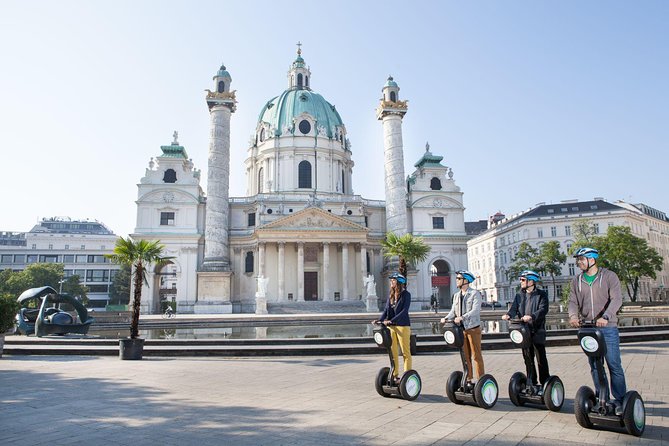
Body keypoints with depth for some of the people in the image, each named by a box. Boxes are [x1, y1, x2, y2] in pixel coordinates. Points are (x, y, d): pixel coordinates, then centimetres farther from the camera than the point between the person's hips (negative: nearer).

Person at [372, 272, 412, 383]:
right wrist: (380, 320, -9)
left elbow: (404, 311, -16)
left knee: (405, 352, 1)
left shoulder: (406, 294, -7)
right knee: (393, 352, 9)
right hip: (391, 326, 6)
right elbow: (386, 309, 8)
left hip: (402, 325, -6)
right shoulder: (391, 295, 12)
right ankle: (395, 375, 18)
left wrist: (392, 320, -25)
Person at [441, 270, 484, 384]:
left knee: (476, 355, 0)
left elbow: (475, 310, -18)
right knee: (465, 355, 9)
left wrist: (462, 317, -30)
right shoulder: (456, 295, 13)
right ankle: (468, 378, 17)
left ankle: (480, 378, 8)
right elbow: (453, 310, 9)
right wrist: (446, 318, -11)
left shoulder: (475, 293, -6)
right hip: (461, 329, 6)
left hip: (473, 328, -6)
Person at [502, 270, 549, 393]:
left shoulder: (542, 294, -4)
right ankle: (532, 384, 22)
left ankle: (544, 384, 10)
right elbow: (514, 308, 3)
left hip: (537, 331, -5)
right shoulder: (519, 295, 12)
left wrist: (531, 316, -34)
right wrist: (508, 315, -19)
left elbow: (543, 309, -17)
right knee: (528, 358, 12)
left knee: (541, 358, -1)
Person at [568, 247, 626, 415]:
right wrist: (573, 315, -18)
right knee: (595, 366, 9)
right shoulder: (577, 281, 10)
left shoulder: (609, 276, -3)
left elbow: (616, 299, -13)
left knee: (614, 365, -2)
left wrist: (605, 317, -29)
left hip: (608, 328, -4)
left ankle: (620, 400, 8)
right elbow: (573, 302, 4)